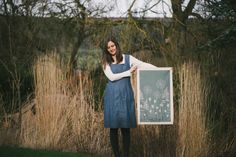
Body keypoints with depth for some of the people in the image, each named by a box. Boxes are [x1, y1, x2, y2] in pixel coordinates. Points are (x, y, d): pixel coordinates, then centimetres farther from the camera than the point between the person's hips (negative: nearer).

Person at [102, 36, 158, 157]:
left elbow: (144, 65, 1)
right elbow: (111, 77, -5)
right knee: (113, 127, 0)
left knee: (126, 127, -2)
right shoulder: (106, 63, 8)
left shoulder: (128, 58, 8)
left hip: (126, 95, 0)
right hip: (112, 96, 0)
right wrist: (129, 72, -6)